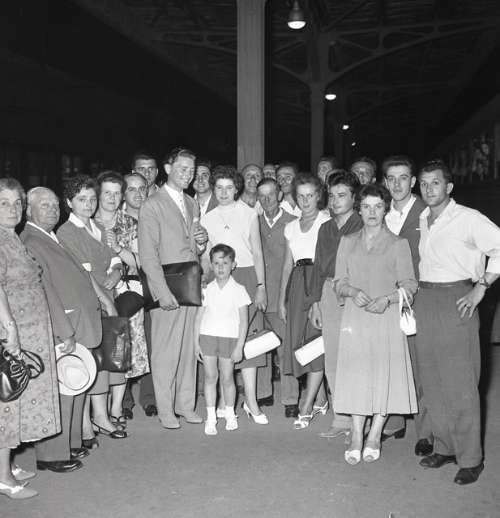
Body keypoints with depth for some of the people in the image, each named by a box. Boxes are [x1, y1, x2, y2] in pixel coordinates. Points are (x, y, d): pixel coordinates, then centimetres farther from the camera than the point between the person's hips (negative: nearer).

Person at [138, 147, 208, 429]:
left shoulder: (192, 204, 17)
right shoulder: (152, 206, -5)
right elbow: (148, 255, -10)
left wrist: (201, 244, 1)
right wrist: (163, 292, -16)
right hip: (167, 289, -6)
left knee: (189, 348, 8)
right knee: (165, 351, -1)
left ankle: (186, 404, 20)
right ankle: (165, 409, 11)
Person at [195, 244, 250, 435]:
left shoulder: (238, 290, -2)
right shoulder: (207, 289, 5)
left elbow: (243, 321, -2)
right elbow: (199, 317, 9)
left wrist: (239, 347, -6)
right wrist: (196, 342, 4)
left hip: (229, 338, -2)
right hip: (208, 336, 2)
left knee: (227, 378, 3)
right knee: (210, 377, 3)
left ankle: (230, 414, 22)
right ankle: (211, 417, 10)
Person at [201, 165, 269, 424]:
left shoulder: (249, 214, 9)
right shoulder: (207, 219, 12)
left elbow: (257, 252, 7)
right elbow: (205, 257, 12)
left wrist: (261, 286, 0)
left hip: (245, 276, -1)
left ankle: (251, 401, -3)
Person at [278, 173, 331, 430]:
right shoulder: (291, 227, 16)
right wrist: (281, 298, 13)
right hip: (297, 286, 6)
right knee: (301, 343, 5)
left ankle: (306, 408, -6)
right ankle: (321, 399, 20)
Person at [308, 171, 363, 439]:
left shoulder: (364, 226, -2)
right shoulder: (325, 228, 17)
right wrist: (315, 301, 15)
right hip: (329, 294, 6)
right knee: (332, 361, 6)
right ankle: (341, 419, 17)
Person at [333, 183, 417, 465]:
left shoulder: (398, 244, 4)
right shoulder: (347, 242, 12)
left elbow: (409, 284, 1)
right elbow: (340, 280, 11)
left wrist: (387, 299, -15)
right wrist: (353, 291, -10)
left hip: (386, 318, -2)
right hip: (355, 317, 2)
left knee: (384, 374, -1)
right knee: (355, 373, 0)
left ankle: (375, 436, 12)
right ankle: (357, 436, 7)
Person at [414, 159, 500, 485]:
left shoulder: (468, 218, -5)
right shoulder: (421, 221, 12)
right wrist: (413, 293, 10)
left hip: (457, 301, -6)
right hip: (425, 300, 6)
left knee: (460, 382, -4)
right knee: (431, 379, 9)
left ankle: (470, 458, 6)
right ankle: (444, 447, 23)